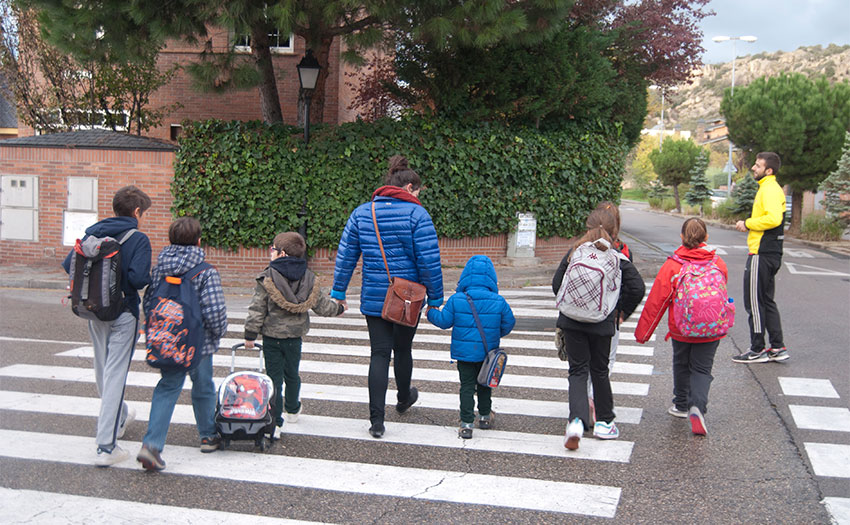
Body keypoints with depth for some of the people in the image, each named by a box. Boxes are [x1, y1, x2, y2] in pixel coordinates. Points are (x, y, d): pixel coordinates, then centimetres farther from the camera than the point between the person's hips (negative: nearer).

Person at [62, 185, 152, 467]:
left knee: (103, 371, 22)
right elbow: (138, 278, -24)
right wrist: (149, 280, -3)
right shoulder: (138, 239, -13)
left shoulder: (92, 232, 4)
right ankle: (106, 446, -7)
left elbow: (68, 265, 3)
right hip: (123, 314, -6)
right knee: (115, 375, -4)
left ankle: (117, 417, 46)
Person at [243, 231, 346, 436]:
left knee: (274, 378, 1)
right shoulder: (308, 278, -1)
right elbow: (322, 305, 5)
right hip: (295, 337, 3)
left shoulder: (267, 278, -12)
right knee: (292, 374, 21)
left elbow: (257, 309, -12)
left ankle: (274, 423, 0)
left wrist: (250, 334, -3)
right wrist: (339, 308, 25)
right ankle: (292, 410, 40)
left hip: (272, 336, -3)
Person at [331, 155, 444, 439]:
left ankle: (376, 421, -3)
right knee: (403, 349, 18)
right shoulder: (416, 214, -10)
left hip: (373, 298, 2)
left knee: (379, 354, 4)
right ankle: (404, 399, 43)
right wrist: (435, 299, -4)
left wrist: (338, 292, 9)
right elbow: (429, 261, -13)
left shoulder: (362, 212, 3)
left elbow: (345, 255, 3)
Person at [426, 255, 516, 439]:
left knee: (467, 386, 7)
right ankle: (484, 416, 34)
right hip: (488, 353, 1)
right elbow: (508, 324, -1)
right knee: (484, 384, 21)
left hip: (464, 353, -1)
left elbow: (444, 321, -6)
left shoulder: (456, 300, -13)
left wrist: (431, 313, 14)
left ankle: (466, 424, 2)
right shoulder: (499, 302, -10)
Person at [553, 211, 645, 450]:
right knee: (600, 370, 15)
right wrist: (622, 312, 7)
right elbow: (637, 288, -8)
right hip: (603, 323, 0)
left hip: (572, 321, 0)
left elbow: (557, 284, 2)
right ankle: (604, 422, 26)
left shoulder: (574, 253, -1)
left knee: (577, 370, 5)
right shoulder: (618, 257, -4)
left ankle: (577, 420, -15)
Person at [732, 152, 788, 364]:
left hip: (761, 255, -11)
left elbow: (774, 218, -29)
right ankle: (777, 348, 18)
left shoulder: (770, 189, -15)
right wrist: (749, 224, 7)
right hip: (769, 253, 11)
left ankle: (757, 350, 4)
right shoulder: (769, 188, 17)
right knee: (766, 301, 15)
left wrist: (748, 224, -17)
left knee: (754, 302, -3)